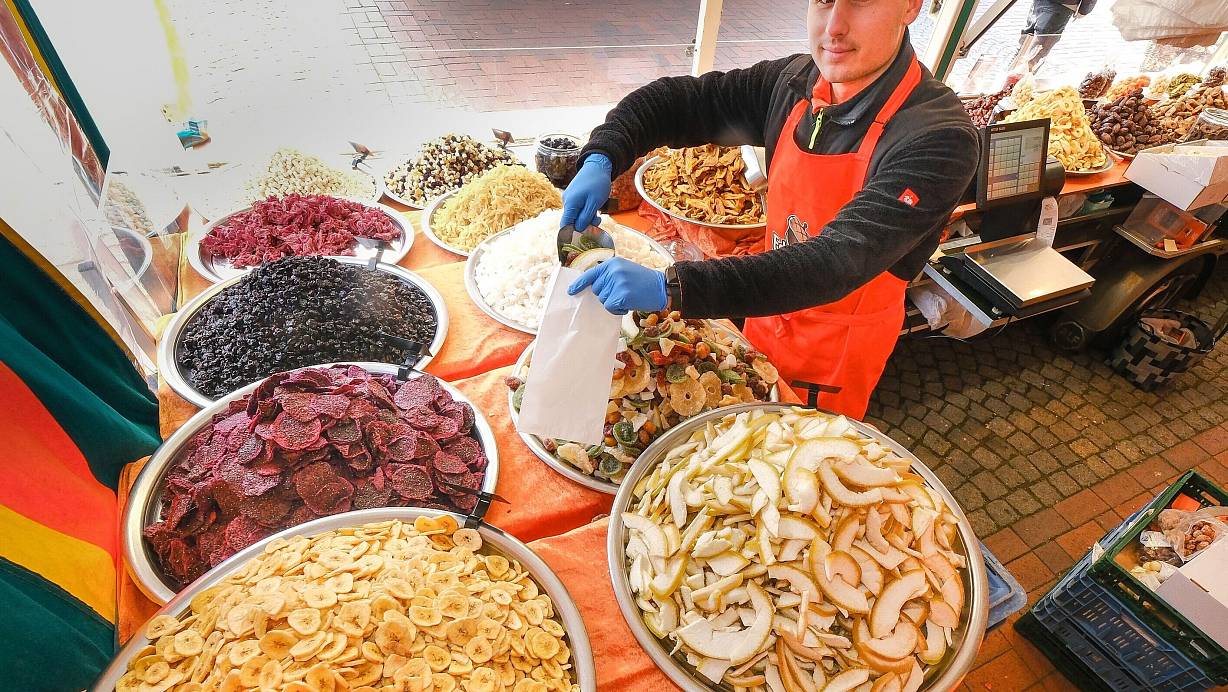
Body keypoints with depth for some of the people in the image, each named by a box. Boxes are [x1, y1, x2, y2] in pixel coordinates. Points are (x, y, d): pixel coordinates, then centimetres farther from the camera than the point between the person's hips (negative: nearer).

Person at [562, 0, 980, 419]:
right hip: (766, 314, 5)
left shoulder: (939, 139, -28)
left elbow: (838, 262, -39)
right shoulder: (793, 82, -9)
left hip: (837, 349, -5)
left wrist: (672, 288, -49)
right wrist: (600, 160, -22)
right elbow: (676, 100, -3)